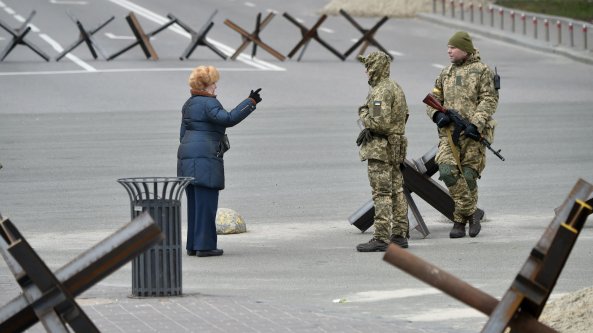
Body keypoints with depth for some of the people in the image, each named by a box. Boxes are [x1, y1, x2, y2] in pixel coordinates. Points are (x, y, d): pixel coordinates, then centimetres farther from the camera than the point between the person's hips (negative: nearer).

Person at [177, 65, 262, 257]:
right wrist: (251, 102, -21)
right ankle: (204, 245, -7)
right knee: (206, 203, -6)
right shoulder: (208, 103, -11)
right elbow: (229, 119, -24)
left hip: (187, 155, 9)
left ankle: (192, 245, 14)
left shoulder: (189, 105, 17)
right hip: (205, 158, -9)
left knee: (195, 203, 13)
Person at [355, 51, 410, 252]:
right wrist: (370, 125, 8)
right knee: (397, 192, 12)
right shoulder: (396, 88, 15)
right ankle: (399, 235, 15)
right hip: (396, 147, 10)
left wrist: (364, 116, -5)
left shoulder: (380, 92, -17)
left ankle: (381, 238, -11)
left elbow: (380, 122, -25)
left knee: (381, 194, -10)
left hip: (380, 148, -10)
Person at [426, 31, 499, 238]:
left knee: (468, 175, -2)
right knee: (448, 171, -15)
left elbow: (489, 100, -7)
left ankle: (460, 220, 8)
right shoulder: (446, 73, 17)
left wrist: (476, 124, -19)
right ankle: (471, 212, -7)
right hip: (448, 131, 4)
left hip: (472, 134, -4)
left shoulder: (481, 71, 1)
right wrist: (437, 115, -3)